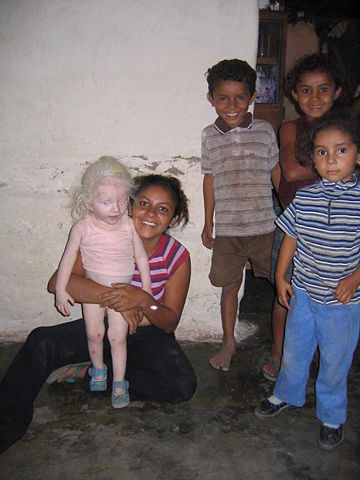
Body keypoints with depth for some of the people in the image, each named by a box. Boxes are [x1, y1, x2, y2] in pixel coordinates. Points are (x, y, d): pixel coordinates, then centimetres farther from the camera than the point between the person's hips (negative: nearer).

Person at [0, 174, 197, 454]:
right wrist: (113, 298, -34)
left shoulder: (177, 257, -12)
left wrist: (143, 302, -32)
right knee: (41, 342, -24)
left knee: (183, 385, -26)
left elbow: (170, 323, -11)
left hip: (149, 336, 0)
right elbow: (57, 281, -25)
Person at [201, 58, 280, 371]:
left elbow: (277, 174, 8)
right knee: (230, 287, 13)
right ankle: (228, 342, 33)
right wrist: (208, 224, 12)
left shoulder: (265, 130, 0)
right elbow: (210, 181, 9)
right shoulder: (210, 135, 3)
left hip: (265, 225, 0)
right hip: (227, 230, 1)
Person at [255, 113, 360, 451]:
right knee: (293, 349, 20)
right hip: (302, 292, 3)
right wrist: (280, 276, 2)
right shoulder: (304, 197, -4)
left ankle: (332, 416, 38)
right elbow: (290, 237, 4)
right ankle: (287, 395, 47)